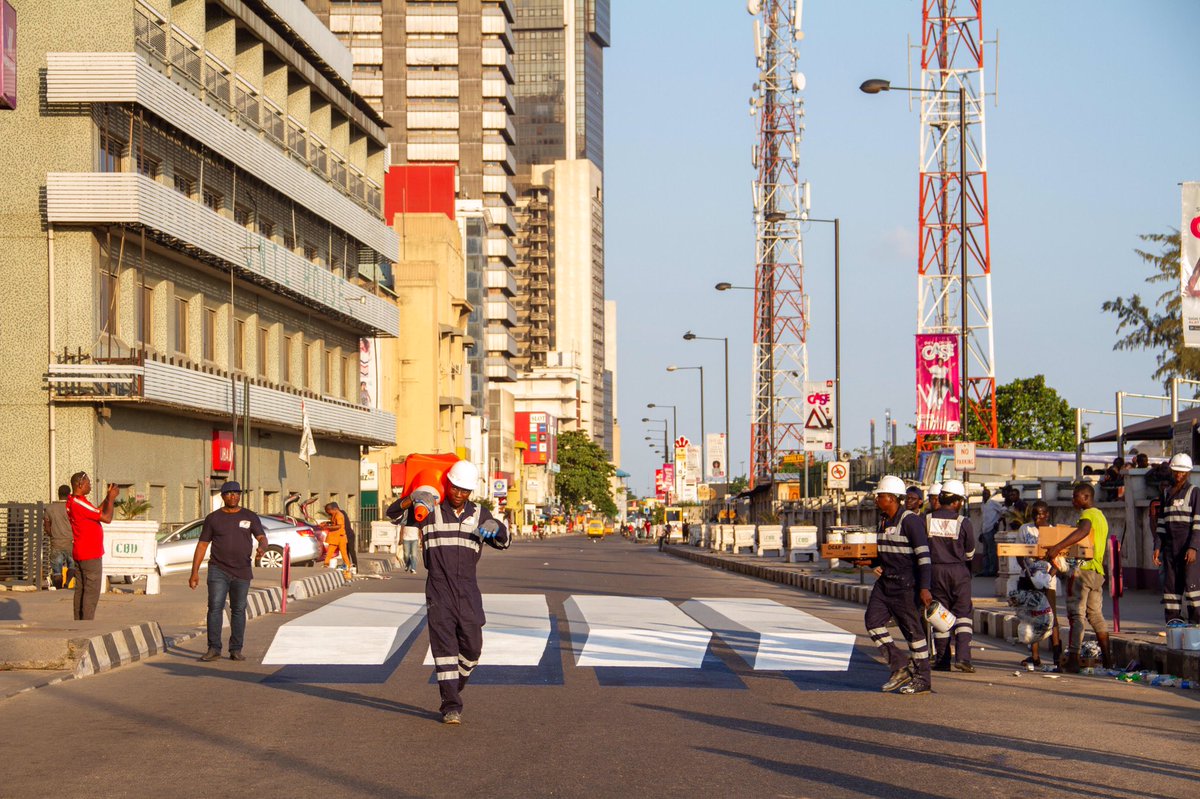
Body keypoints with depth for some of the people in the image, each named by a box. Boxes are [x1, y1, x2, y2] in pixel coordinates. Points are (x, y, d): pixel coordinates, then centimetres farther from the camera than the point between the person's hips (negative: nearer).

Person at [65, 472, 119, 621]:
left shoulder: (71, 501, 11)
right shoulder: (80, 503, -21)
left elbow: (97, 513, 18)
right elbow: (106, 518, -21)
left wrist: (108, 498, 13)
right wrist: (111, 498, -9)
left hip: (79, 554, 10)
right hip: (90, 556, -10)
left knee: (80, 590, 12)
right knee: (91, 592, -7)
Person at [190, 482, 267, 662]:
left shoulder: (250, 517, 5)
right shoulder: (213, 518, 3)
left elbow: (262, 538, -3)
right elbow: (202, 545, 4)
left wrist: (261, 547, -28)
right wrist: (194, 572, -1)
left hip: (242, 571, 1)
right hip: (218, 570, -1)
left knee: (238, 610, 5)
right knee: (215, 607, -12)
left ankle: (236, 650, 11)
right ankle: (214, 648, -10)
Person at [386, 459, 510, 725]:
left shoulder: (479, 515, 11)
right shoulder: (430, 512, 4)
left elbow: (504, 541, 17)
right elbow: (393, 513, 8)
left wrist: (497, 529, -7)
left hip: (467, 590, 3)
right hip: (438, 588, -3)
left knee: (472, 646, 2)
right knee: (444, 644, -10)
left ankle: (455, 688, 28)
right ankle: (451, 706, -11)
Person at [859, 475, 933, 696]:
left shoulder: (910, 520, -13)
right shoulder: (884, 521, 14)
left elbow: (923, 555, -17)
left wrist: (924, 588, -23)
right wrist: (870, 562, 7)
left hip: (906, 584, -9)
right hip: (885, 582, 9)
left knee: (913, 629, -2)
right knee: (873, 620, -2)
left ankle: (923, 680, 7)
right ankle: (901, 666, 7)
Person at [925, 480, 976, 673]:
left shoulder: (927, 520, -3)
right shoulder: (963, 522, -7)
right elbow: (970, 552, 4)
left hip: (935, 570, 2)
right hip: (959, 571, -2)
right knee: (962, 613, 5)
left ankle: (942, 660, 11)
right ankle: (962, 657, -8)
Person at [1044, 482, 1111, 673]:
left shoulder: (1088, 514, -10)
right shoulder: (1101, 516, 22)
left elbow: (1084, 531, -32)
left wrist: (1058, 547, -40)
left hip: (1083, 568, -10)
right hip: (1097, 571, 10)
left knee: (1076, 614, -10)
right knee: (1096, 615, 14)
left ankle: (1073, 659, -15)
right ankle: (1106, 658, 14)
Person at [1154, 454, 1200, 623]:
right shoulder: (1166, 493, 16)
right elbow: (1161, 522, 16)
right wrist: (1157, 547, 8)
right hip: (1170, 544, 5)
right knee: (1170, 583, 4)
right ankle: (1172, 620, 8)